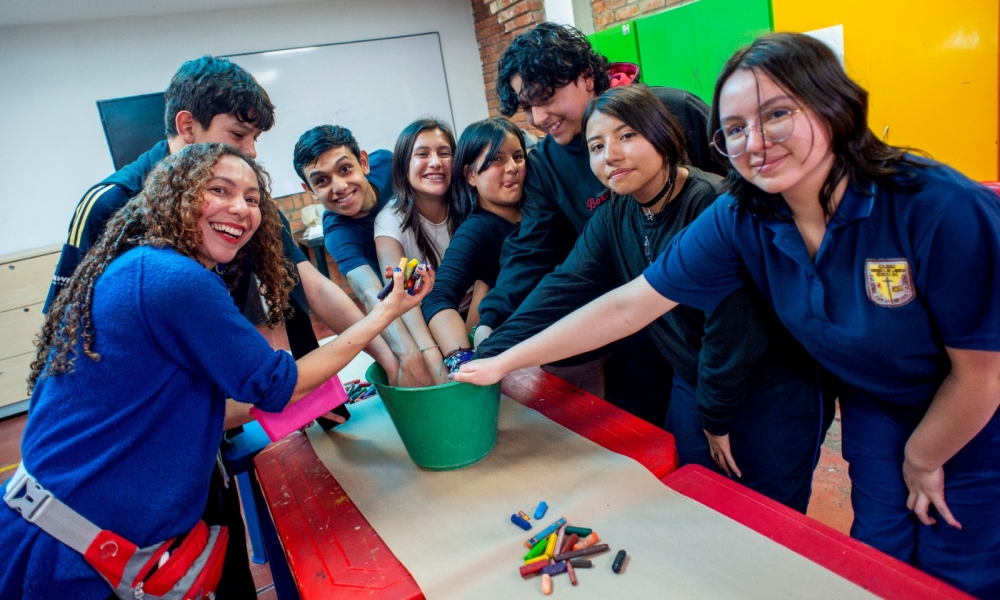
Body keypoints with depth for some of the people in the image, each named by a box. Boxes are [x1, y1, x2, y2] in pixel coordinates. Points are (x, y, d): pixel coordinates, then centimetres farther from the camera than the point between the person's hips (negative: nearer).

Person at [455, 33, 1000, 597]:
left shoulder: (943, 209, -32)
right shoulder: (739, 221, -21)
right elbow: (629, 304, -20)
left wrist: (922, 459, -6)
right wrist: (503, 361, -20)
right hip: (875, 407, 3)